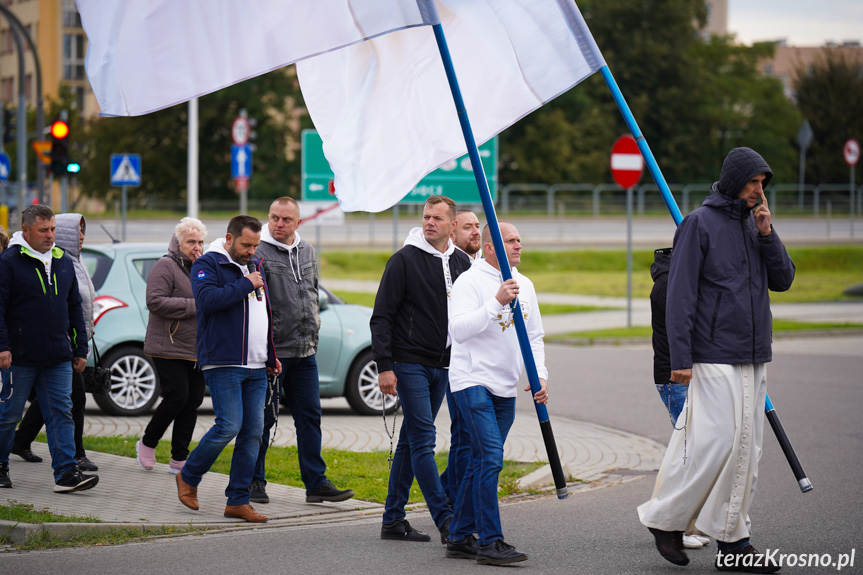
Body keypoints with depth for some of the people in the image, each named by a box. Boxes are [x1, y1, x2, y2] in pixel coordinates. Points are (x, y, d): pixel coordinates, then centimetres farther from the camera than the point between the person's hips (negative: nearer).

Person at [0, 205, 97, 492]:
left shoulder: (63, 262, 13)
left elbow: (74, 308, 19)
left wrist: (80, 349, 16)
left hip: (58, 359, 5)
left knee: (61, 413, 0)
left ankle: (66, 473, -2)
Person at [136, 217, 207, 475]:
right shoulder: (165, 267, -7)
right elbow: (155, 301, -18)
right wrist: (194, 306, -18)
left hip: (197, 349, 7)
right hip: (170, 348, -7)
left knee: (193, 401, 3)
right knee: (177, 397, -12)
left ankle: (179, 459, 9)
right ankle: (147, 443, 10)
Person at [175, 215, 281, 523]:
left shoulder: (255, 267, 20)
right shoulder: (208, 264, -3)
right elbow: (207, 299, -22)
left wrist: (271, 356, 23)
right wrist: (246, 285, -15)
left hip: (257, 369, 7)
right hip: (223, 363, -7)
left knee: (253, 432, 2)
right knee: (229, 426, -13)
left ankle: (238, 500, 7)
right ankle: (188, 477, 9)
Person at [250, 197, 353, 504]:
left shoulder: (307, 251, 11)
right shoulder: (258, 252, -10)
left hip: (304, 351, 6)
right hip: (271, 351, -6)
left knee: (310, 416, 6)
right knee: (263, 418, 1)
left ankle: (316, 482, 10)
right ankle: (254, 481, 12)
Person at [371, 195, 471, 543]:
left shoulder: (461, 263, 10)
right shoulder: (405, 260, -6)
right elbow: (381, 316, -7)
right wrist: (384, 366, -14)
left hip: (442, 367, 6)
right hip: (409, 364, -6)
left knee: (411, 442, 10)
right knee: (423, 440, -10)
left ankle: (393, 520, 14)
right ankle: (446, 521, -14)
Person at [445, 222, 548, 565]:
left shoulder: (524, 285, 14)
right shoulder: (469, 282, -9)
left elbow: (534, 336, 20)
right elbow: (458, 329, -22)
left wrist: (539, 376, 7)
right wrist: (497, 302, -27)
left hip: (505, 389, 7)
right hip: (472, 380, -7)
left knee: (481, 462, 10)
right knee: (492, 457, -16)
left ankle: (460, 538, 18)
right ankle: (490, 542, -15)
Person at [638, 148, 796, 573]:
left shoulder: (754, 224, 15)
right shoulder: (700, 224, -6)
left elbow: (783, 280, 12)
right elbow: (680, 294, -10)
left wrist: (767, 234, -2)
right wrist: (680, 357, -16)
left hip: (754, 361, 7)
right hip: (714, 359, -7)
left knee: (745, 448, 6)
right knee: (715, 442, -13)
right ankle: (666, 518, 4)